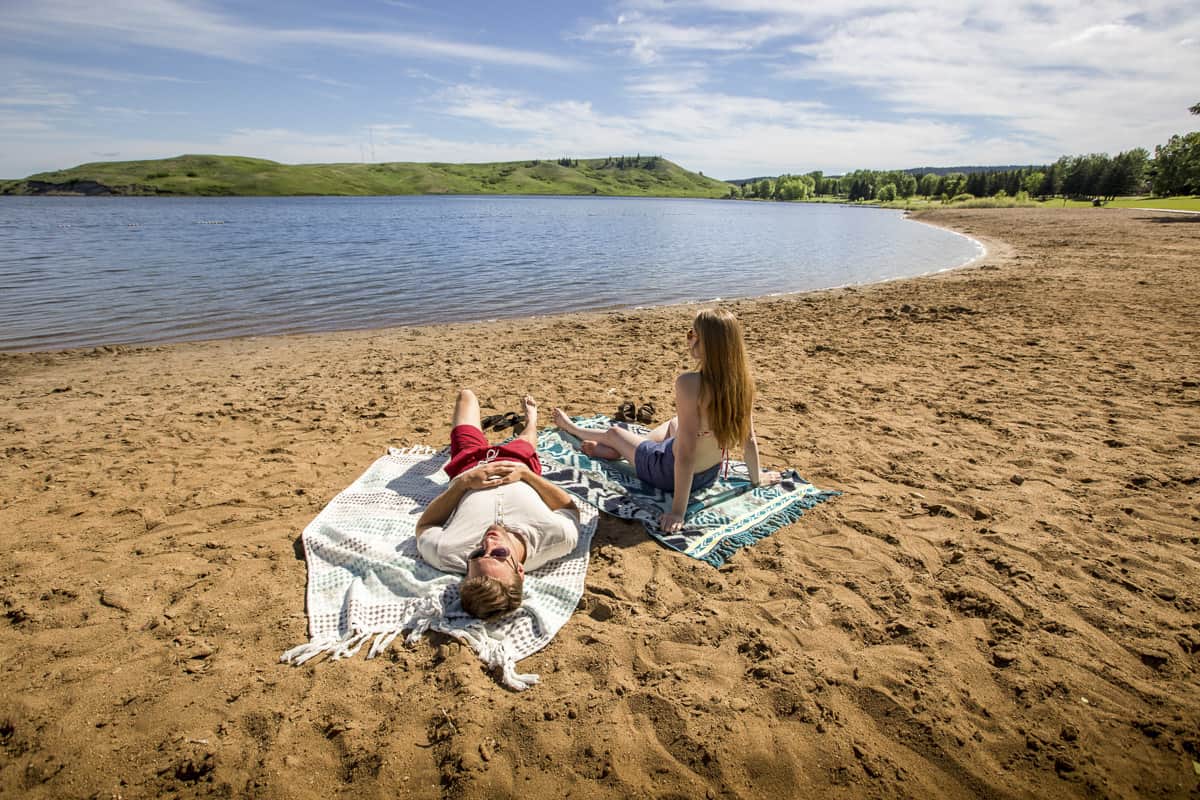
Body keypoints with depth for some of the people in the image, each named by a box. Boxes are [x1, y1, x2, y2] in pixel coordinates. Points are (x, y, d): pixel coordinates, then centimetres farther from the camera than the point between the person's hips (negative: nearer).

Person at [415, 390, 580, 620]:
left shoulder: (447, 554, -45)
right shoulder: (558, 539, -44)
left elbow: (424, 525, -22)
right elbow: (570, 508, -21)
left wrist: (463, 481, -34)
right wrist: (525, 473, -30)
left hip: (469, 468, 1)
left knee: (466, 394, 24)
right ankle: (531, 416, 71)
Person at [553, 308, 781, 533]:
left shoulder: (689, 384, -34)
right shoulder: (742, 380, -15)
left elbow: (686, 452, -33)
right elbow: (748, 438, -4)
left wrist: (677, 511, -27)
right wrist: (756, 477, 13)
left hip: (671, 474, -5)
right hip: (710, 474, 6)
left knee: (614, 433, 23)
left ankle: (571, 428, 55)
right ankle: (619, 451, 53)